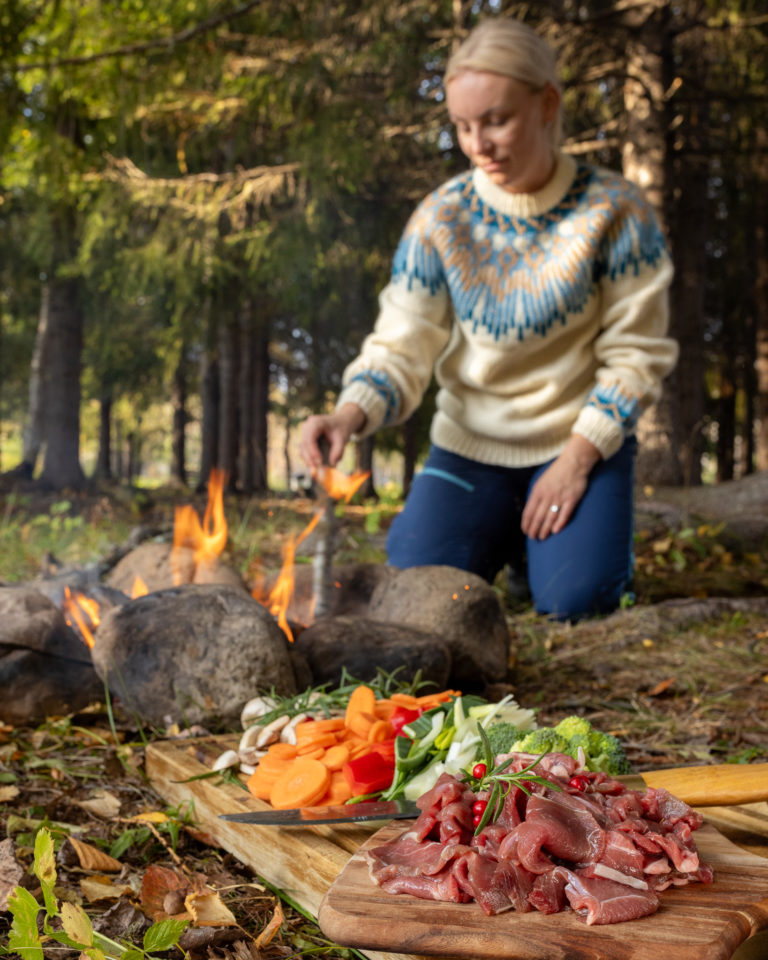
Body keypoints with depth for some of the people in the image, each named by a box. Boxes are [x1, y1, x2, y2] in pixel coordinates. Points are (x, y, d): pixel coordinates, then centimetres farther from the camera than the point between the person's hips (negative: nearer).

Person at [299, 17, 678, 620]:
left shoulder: (614, 210, -13)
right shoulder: (441, 219, -8)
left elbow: (636, 354, -8)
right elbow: (400, 349, -10)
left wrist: (578, 458, -16)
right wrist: (351, 413, -31)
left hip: (583, 437, -2)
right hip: (471, 442, 2)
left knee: (572, 601, -20)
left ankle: (559, 534, 17)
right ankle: (505, 537, 20)